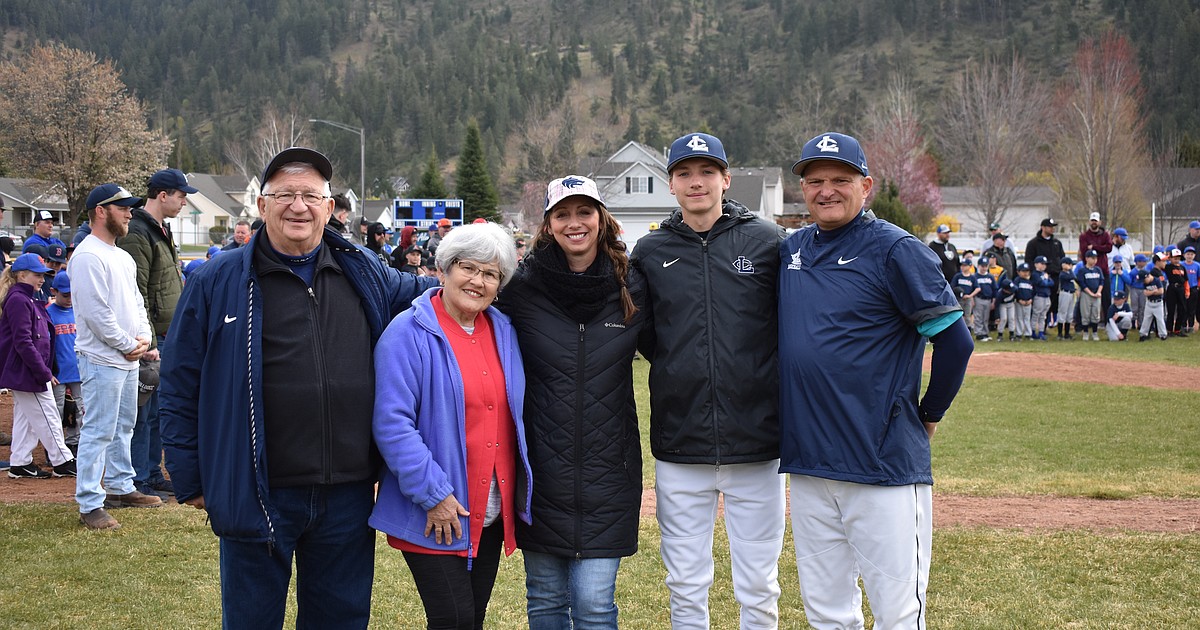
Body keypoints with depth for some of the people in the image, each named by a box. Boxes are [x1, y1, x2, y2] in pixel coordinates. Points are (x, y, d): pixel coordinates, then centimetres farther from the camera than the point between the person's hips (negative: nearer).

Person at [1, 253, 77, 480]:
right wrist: (44, 373, -21)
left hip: (23, 373, 10)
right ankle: (62, 462, 4)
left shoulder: (29, 300, 16)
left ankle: (20, 464, 17)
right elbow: (23, 342, -22)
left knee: (25, 417, 12)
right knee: (47, 417, -3)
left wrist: (45, 370, 15)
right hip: (26, 371, -10)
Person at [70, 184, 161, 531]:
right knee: (98, 432, -8)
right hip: (101, 359, -10)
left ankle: (120, 488, 30)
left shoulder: (123, 257, 16)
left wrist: (144, 337, 3)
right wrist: (127, 344, -14)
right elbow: (95, 312, -21)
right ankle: (89, 504, -4)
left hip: (129, 359, 10)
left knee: (123, 427, 18)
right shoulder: (88, 256, -15)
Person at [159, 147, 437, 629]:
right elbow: (180, 386, -1)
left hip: (348, 495, 3)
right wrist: (190, 478, -3)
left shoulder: (365, 276, 6)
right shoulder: (219, 281, -3)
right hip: (257, 495, -3)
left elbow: (426, 293, 24)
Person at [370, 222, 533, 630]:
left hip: (493, 514, 6)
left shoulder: (504, 332, 8)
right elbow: (392, 424, -17)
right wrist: (434, 494, -19)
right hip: (434, 515, -6)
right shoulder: (409, 333, -11)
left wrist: (517, 494, 10)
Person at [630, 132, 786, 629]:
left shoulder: (768, 242, 1)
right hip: (679, 447, 1)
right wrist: (677, 371, 1)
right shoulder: (649, 252, 6)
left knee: (758, 587, 8)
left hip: (756, 443, -1)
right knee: (685, 585, 10)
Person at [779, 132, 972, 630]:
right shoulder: (790, 250, 11)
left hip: (884, 463, -6)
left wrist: (928, 415, -1)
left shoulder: (895, 250, -8)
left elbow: (954, 341, -9)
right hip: (806, 461, 6)